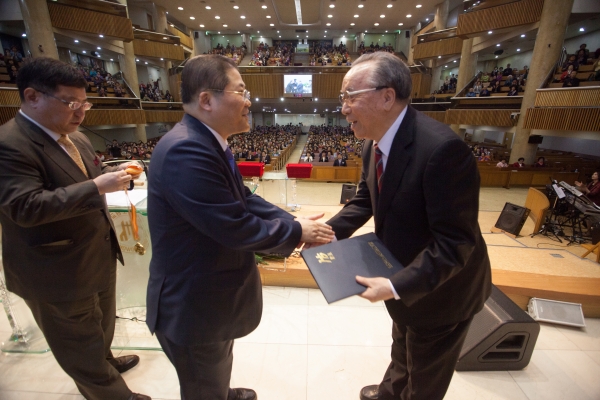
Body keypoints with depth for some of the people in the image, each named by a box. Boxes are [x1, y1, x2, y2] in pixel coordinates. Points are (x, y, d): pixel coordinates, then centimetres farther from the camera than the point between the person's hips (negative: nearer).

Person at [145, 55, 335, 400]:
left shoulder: (207, 142, 1)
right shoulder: (186, 151, -32)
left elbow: (245, 199, 2)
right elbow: (236, 228, -31)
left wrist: (296, 223, -9)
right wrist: (297, 233, -16)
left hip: (210, 294, 9)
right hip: (193, 305, -9)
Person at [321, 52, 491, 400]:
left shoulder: (442, 147, -35)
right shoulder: (375, 142, -8)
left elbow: (454, 243, -31)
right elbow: (366, 198, 3)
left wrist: (397, 286, -32)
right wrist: (330, 232, -10)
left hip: (440, 290, -7)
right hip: (402, 275, 8)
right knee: (403, 350, 36)